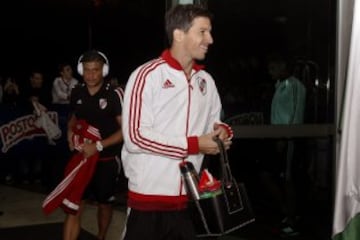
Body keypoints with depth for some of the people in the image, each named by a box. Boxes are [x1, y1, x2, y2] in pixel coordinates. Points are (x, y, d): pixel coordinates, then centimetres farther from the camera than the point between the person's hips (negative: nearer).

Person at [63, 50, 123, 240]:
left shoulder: (114, 95, -14)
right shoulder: (77, 93, 1)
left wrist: (98, 146, -22)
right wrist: (70, 131, -2)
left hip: (106, 160, -2)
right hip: (82, 157, 3)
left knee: (104, 204, 17)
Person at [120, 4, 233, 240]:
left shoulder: (205, 80, 11)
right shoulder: (147, 75, -10)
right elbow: (135, 137, -16)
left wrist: (222, 131, -6)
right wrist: (193, 145, -16)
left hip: (190, 197, 6)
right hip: (149, 196, -6)